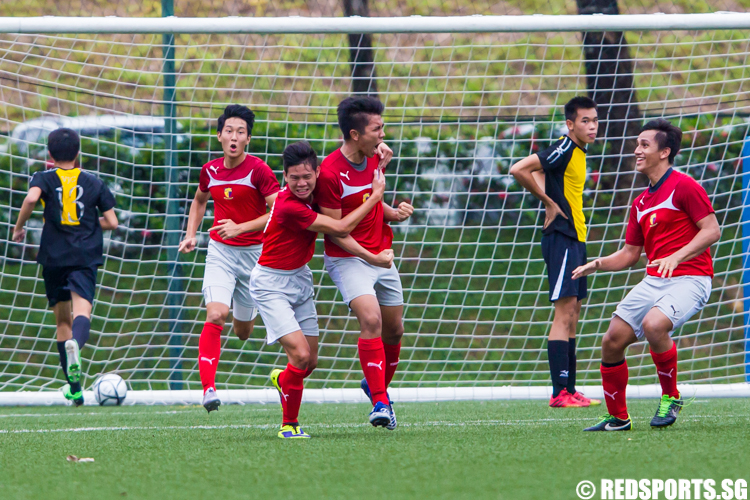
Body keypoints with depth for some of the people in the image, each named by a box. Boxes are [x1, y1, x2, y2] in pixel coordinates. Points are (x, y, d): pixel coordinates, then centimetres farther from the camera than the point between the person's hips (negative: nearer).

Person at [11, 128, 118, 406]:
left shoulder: (44, 179, 5)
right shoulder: (94, 183, 10)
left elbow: (31, 198, -17)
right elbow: (111, 222, 8)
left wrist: (19, 226, -2)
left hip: (53, 258, 1)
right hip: (85, 258, -1)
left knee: (63, 320, 14)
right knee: (82, 311, -18)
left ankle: (74, 387, 16)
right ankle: (75, 344, -54)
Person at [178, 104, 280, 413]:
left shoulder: (258, 170, -13)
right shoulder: (210, 170, 1)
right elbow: (199, 200, 23)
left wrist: (241, 228, -24)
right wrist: (191, 235, 11)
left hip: (254, 252, -2)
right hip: (220, 251, 2)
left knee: (242, 330, 12)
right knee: (215, 315, -21)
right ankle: (208, 388, -24)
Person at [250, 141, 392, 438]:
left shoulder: (314, 193, -4)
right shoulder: (289, 207, -29)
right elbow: (341, 228, -23)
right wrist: (376, 196, -16)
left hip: (300, 278, 8)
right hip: (272, 284, -8)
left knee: (311, 362, 8)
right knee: (300, 355, -19)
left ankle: (281, 379, 42)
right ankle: (289, 424, 0)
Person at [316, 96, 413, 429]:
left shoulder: (374, 158, 3)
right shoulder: (329, 172, -20)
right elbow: (334, 230, -16)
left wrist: (393, 213, -1)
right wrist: (368, 256, -21)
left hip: (380, 257, 7)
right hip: (347, 259, -7)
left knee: (394, 329, 11)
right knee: (371, 320, -24)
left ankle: (376, 385, 36)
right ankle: (380, 403, -24)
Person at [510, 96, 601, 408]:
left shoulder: (578, 151, 14)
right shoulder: (564, 149, -14)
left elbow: (538, 171, 28)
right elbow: (519, 170, -22)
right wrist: (549, 202, -13)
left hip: (575, 238, 10)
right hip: (561, 238, -10)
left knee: (572, 314, 10)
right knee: (565, 310, -13)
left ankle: (569, 390, 14)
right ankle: (560, 393, -16)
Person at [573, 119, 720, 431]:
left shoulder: (683, 186, -7)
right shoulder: (641, 203, 18)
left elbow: (712, 230, -14)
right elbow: (630, 253, 22)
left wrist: (676, 257, -25)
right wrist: (598, 264, 5)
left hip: (689, 279, -8)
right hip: (654, 281, 8)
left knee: (653, 325, -33)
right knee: (612, 341, -3)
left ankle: (671, 397, -11)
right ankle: (618, 418, 12)